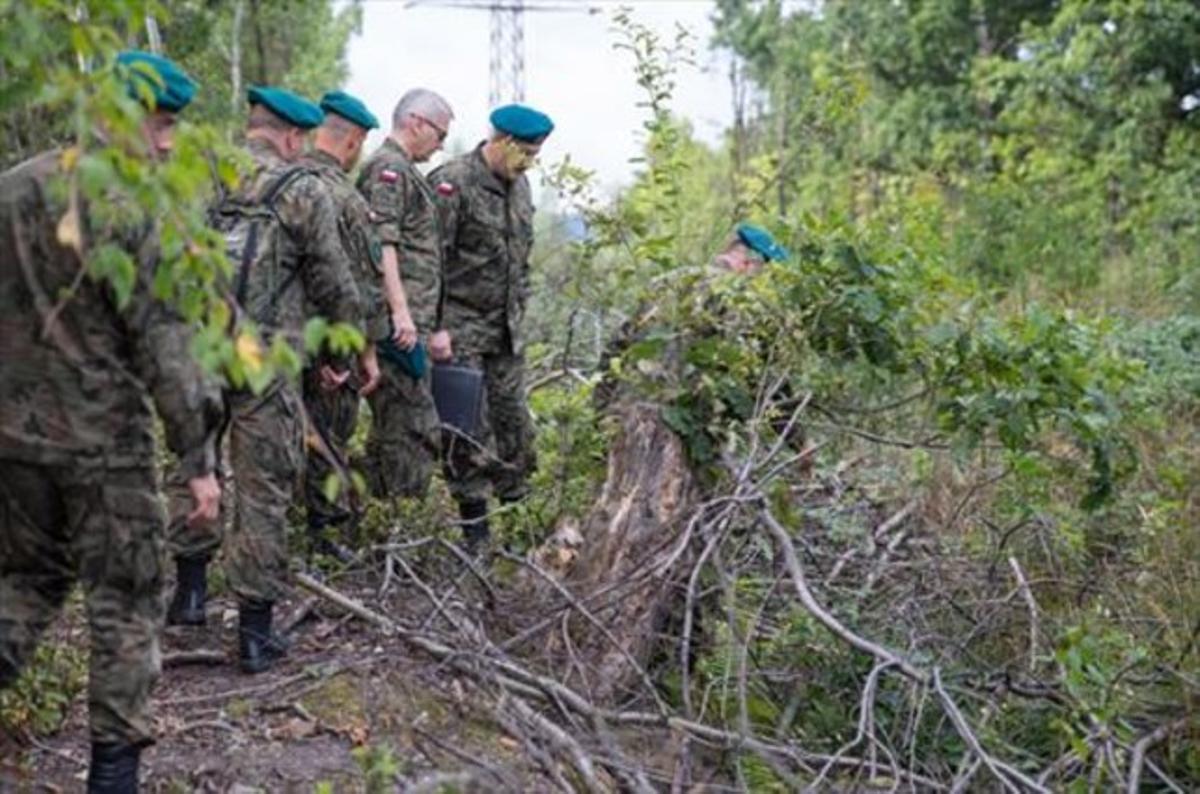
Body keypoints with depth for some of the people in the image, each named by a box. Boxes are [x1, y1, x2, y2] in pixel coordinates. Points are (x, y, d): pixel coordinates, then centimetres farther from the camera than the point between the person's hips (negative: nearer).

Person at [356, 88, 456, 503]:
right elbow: (381, 244, -21)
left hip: (411, 324, 11)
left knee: (391, 427, 14)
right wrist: (400, 311, -26)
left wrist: (435, 326, 26)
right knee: (415, 429, -9)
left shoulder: (405, 172, 23)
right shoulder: (389, 169, -9)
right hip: (399, 326, -11)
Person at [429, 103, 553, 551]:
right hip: (462, 326, -7)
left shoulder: (519, 186, 10)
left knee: (513, 420, 9)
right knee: (469, 428, -3)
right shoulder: (452, 184, -15)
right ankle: (474, 526, 5)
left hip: (507, 328, 7)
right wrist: (433, 327, -18)